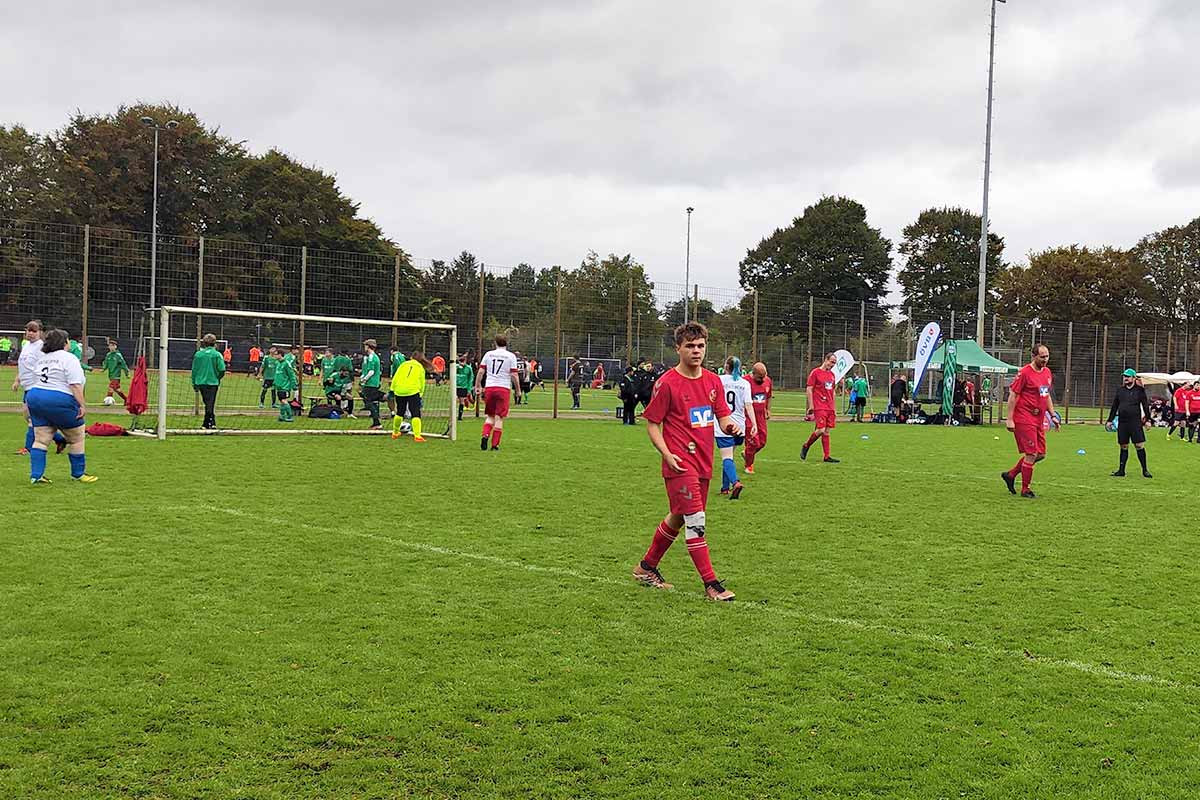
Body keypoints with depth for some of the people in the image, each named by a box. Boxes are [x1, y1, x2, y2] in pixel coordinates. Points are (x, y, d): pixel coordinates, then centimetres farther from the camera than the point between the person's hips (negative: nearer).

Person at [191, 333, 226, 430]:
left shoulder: (198, 354, 3)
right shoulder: (217, 354, -7)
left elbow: (194, 370, 6)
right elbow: (222, 370, -12)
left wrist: (194, 384, 14)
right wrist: (218, 378, 9)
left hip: (200, 382, 3)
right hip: (212, 382, -3)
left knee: (208, 403, 16)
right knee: (210, 403, 5)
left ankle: (211, 423, 19)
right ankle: (207, 423, 5)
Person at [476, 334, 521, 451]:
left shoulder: (488, 354, 7)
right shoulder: (511, 356, 1)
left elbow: (480, 372, 5)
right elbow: (514, 375, -3)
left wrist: (477, 386, 15)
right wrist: (518, 390, 6)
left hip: (489, 388, 2)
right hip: (503, 388, -2)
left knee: (490, 416, 15)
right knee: (499, 418, 2)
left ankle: (485, 435, -10)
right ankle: (495, 444, 1)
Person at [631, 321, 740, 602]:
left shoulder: (713, 380, 9)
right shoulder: (667, 383, -9)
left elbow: (722, 416, 14)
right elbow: (652, 424, -5)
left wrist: (730, 427, -10)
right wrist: (666, 454, -18)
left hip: (703, 462, 7)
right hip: (680, 463, -7)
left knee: (678, 518, 17)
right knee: (695, 520, -11)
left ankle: (646, 567, 33)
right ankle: (711, 584, -6)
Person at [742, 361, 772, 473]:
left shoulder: (767, 380, 2)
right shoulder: (746, 381, -18)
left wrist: (768, 409, 20)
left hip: (761, 416, 6)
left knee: (762, 442, 8)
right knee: (753, 441, -7)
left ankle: (746, 453, 35)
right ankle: (749, 466, 12)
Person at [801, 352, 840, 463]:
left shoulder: (832, 374, 16)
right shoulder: (815, 372, -4)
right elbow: (809, 390, -6)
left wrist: (835, 409, 19)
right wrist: (811, 407, -11)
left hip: (829, 408, 6)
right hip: (819, 407, -6)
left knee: (827, 431, 5)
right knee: (820, 430, -14)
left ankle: (827, 456, 5)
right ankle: (806, 446, 8)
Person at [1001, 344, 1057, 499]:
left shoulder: (1047, 372, 13)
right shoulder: (1025, 372, -12)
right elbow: (1013, 395, -12)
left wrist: (1053, 415, 17)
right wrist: (1009, 419, -16)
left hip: (1038, 420, 8)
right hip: (1025, 420, -8)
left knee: (1040, 454, 10)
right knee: (1032, 454, -6)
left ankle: (1010, 475, 23)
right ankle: (1025, 489, 6)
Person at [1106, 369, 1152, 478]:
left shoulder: (1139, 390, 0)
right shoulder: (1120, 390, 10)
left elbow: (1145, 405, 1)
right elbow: (1114, 406, 16)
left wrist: (1147, 420, -4)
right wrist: (1110, 420, 15)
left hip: (1135, 422, -3)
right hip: (1122, 422, 3)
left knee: (1140, 445, -5)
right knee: (1124, 447, 8)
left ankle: (1145, 470, 4)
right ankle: (1121, 470, 14)